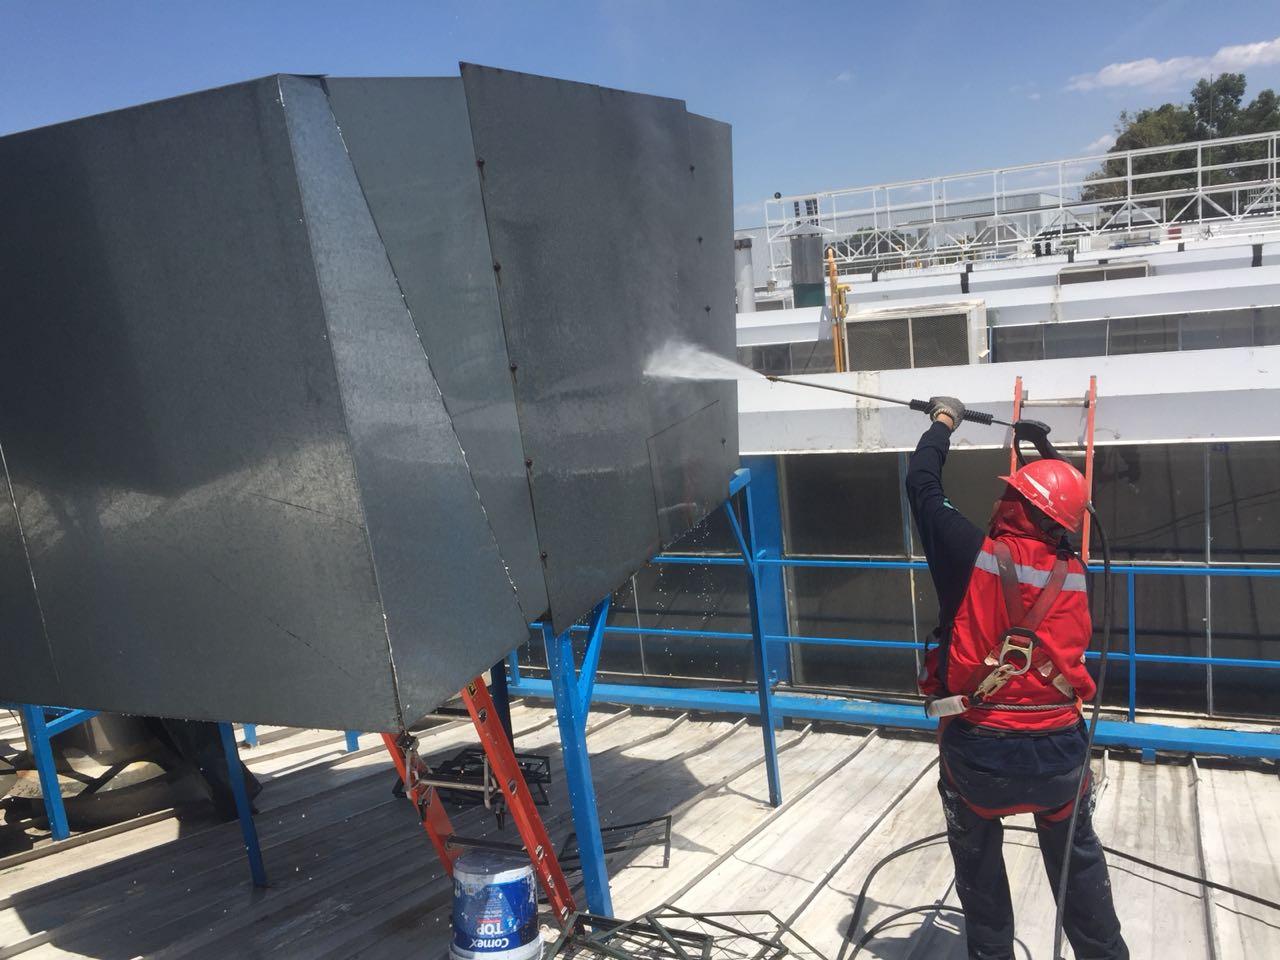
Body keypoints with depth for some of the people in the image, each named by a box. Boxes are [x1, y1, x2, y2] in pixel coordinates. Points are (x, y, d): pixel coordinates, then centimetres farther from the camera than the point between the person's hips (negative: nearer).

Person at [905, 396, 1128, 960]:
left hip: (978, 749, -3)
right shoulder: (1073, 575, -4)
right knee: (1078, 861, 26)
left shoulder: (974, 554, -16)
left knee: (979, 866, 20)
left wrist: (943, 421, 12)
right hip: (1057, 749, 3)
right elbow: (1061, 525, 19)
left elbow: (922, 484, -5)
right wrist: (1049, 459, 26)